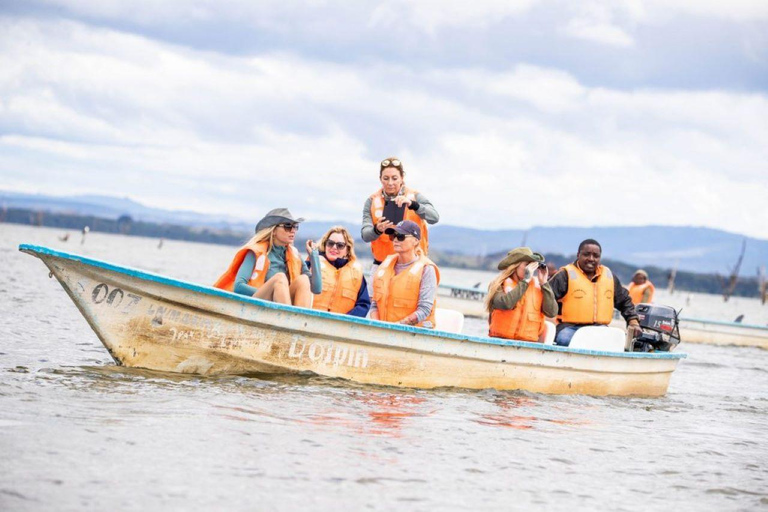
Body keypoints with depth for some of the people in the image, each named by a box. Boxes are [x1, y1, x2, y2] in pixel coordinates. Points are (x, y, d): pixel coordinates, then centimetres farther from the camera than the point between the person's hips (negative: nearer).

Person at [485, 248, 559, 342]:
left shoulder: (538, 287, 12)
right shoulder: (500, 285, 4)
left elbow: (551, 313, 1)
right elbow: (506, 304, -17)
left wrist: (544, 284, 0)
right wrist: (525, 280, -10)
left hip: (528, 342, 3)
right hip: (501, 340, -3)